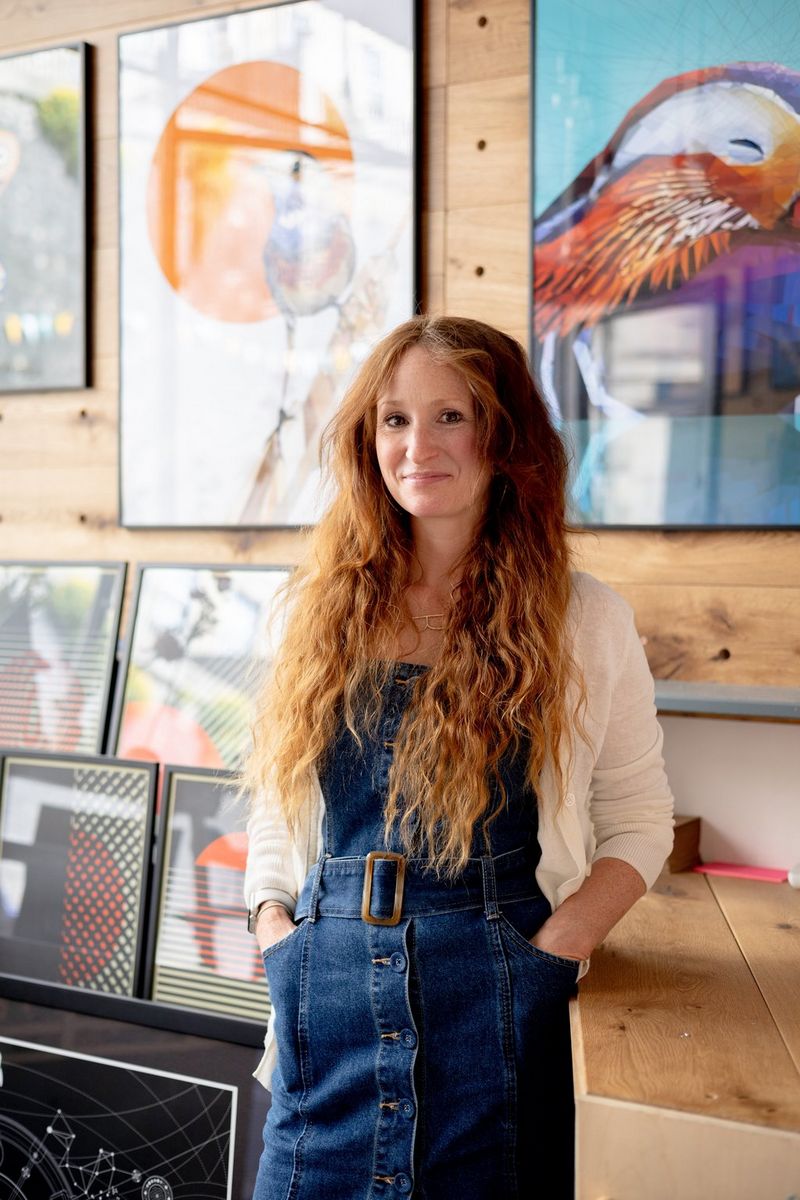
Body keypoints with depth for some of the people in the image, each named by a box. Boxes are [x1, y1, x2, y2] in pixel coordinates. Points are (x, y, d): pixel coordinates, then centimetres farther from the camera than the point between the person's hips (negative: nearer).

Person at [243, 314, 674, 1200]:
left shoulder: (580, 619, -2)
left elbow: (638, 820, 2)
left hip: (494, 994, -2)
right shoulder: (328, 606, 5)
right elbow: (274, 799, 13)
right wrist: (272, 918, -1)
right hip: (329, 987, 2)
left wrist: (556, 945, -11)